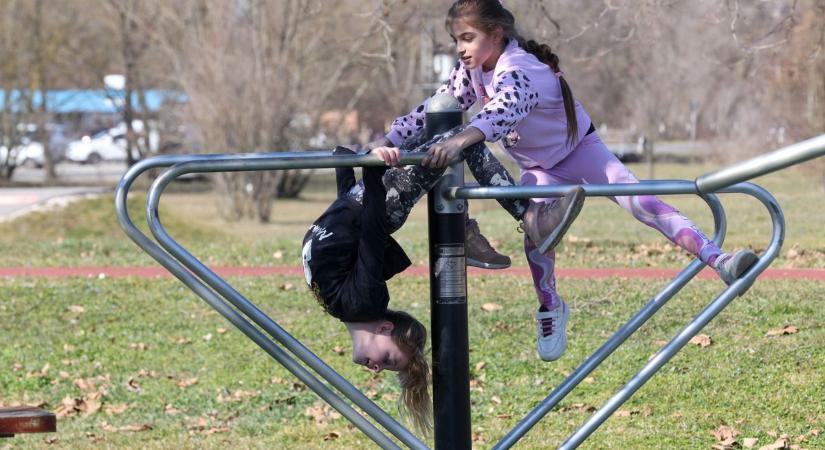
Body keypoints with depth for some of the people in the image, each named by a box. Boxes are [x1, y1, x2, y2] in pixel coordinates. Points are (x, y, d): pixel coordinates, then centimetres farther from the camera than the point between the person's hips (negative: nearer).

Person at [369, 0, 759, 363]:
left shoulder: (520, 69, -38)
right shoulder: (470, 70, -13)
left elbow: (507, 109, -60)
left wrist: (460, 140, -78)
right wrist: (388, 142, -22)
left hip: (578, 150, -6)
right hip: (539, 169, 6)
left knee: (635, 197, -26)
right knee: (536, 239, -11)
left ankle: (716, 259, -37)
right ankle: (550, 310, 14)